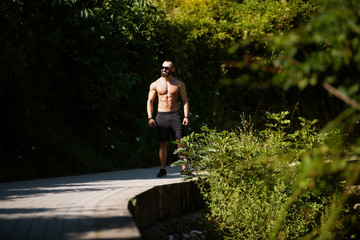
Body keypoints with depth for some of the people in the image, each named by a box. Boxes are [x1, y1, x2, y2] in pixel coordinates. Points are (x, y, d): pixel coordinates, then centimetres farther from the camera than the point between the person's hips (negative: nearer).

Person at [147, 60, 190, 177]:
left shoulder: (179, 84, 5)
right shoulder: (155, 85, 5)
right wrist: (150, 118, -3)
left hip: (175, 115, 0)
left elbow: (185, 101, 6)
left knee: (181, 142, -7)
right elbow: (150, 101, 8)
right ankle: (163, 169, 6)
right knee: (163, 143, 0)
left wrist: (186, 116, -6)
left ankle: (183, 168, -4)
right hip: (161, 115, 0)